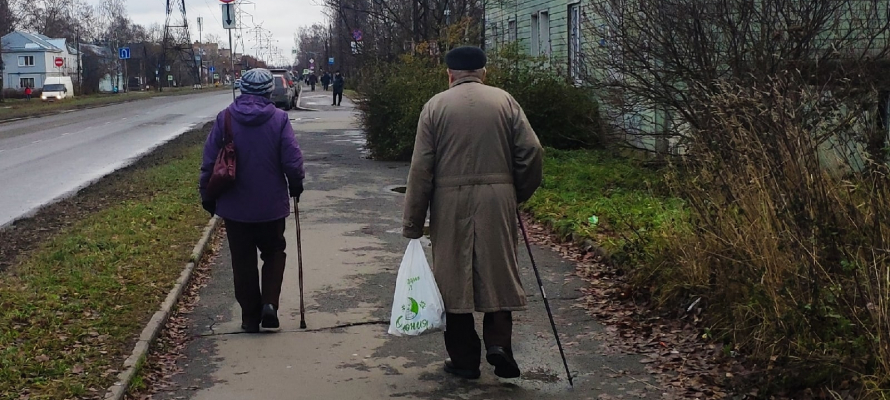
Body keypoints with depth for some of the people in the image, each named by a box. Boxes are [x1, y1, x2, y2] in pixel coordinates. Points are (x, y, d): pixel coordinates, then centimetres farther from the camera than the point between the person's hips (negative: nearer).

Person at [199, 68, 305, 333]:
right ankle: (270, 302, 0)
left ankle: (250, 316, 16)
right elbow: (293, 160, -10)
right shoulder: (279, 119, -9)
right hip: (271, 205, -1)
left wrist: (208, 196, 9)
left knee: (243, 261, 11)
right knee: (274, 253, 18)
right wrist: (296, 185, 10)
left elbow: (209, 162, -3)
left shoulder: (224, 118, -5)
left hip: (234, 205, 1)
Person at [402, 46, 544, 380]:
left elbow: (421, 168, -2)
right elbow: (532, 151, -1)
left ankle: (464, 359, 13)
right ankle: (498, 341, -2)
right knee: (497, 272, 12)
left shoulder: (436, 105, 2)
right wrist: (518, 194, 14)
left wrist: (413, 223, 1)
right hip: (497, 200, 1)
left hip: (450, 202, -1)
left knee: (454, 276, 7)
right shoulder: (505, 101, 5)